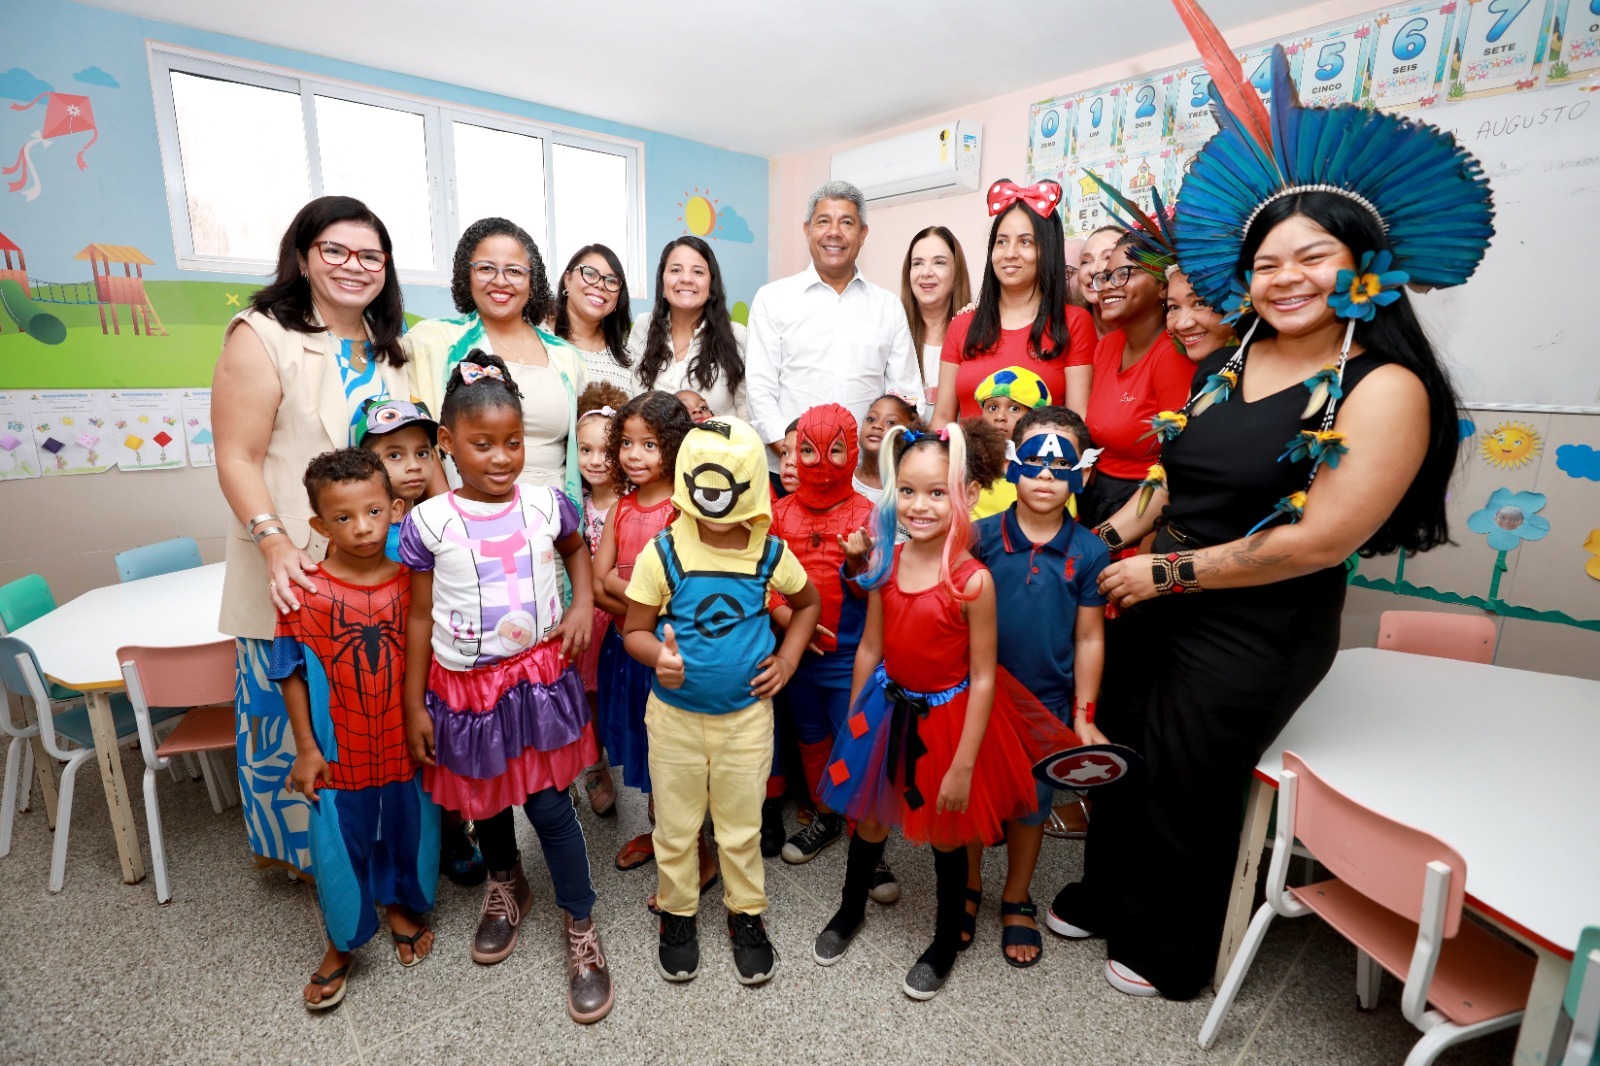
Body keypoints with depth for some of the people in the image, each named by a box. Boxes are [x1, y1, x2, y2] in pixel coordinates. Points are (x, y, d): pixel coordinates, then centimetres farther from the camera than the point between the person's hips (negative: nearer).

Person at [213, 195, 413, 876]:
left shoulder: (389, 346, 12)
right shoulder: (262, 337, -8)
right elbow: (237, 459, -12)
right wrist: (275, 545, -25)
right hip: (297, 575, -5)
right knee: (294, 711, 8)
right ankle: (302, 847, 32)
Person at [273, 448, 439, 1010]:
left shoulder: (415, 580, -10)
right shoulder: (305, 592, -13)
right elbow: (291, 672, -5)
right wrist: (305, 747, -4)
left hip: (408, 742, 1)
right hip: (340, 750, -1)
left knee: (411, 830, 18)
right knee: (339, 845, 12)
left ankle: (403, 907, 47)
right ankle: (341, 944, 38)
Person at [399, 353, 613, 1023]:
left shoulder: (547, 504, -7)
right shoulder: (429, 522, -10)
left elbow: (576, 548, 16)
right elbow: (420, 618, -3)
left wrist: (583, 603, -1)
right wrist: (415, 705, -1)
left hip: (539, 677, 0)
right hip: (464, 688, 1)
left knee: (550, 806, 5)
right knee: (486, 802, 21)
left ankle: (581, 926, 25)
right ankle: (506, 885, 52)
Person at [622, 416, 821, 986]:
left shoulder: (770, 553, -9)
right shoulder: (663, 552, -13)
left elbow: (808, 603, 10)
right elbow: (634, 629, -6)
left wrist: (786, 660, -2)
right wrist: (658, 655, -28)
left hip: (747, 713, 1)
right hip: (674, 713, 0)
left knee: (742, 826, 17)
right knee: (676, 824, 18)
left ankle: (747, 913, 41)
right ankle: (677, 913, 43)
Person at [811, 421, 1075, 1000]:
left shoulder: (973, 580, -22)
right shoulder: (884, 562, -8)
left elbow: (982, 677, -16)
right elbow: (869, 649, 1)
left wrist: (964, 763, -14)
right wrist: (852, 723, 8)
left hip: (947, 717, -4)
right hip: (888, 709, 4)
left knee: (945, 834, 17)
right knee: (868, 820, 21)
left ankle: (947, 940, 45)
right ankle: (851, 909, 51)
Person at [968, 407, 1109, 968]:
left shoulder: (1089, 552, -7)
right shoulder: (981, 537, -11)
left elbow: (1089, 638, -2)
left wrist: (1084, 716, 0)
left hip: (1047, 701, 1)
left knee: (1031, 802, 17)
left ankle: (1017, 902, 40)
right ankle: (968, 889, 40)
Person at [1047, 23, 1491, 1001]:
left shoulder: (1384, 388, -15)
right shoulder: (1232, 360, 4)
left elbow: (1318, 540, -21)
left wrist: (1167, 572, -17)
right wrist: (1118, 547, 2)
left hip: (1257, 635, -6)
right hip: (1162, 607, 6)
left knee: (1188, 787, 13)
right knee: (1122, 755, 18)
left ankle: (1172, 955, 43)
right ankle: (1106, 901, 47)